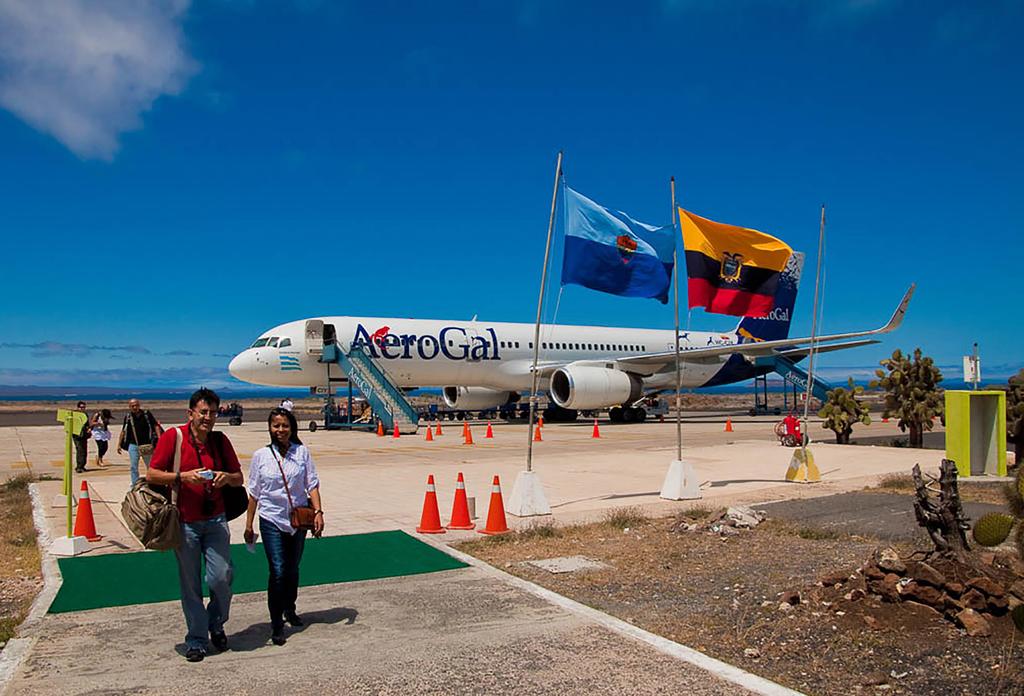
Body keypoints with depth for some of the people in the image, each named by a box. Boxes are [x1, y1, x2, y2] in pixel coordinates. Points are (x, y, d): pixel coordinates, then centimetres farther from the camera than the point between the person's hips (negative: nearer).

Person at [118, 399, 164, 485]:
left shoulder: (146, 413, -6)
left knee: (150, 466, 12)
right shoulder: (128, 416, 0)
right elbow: (123, 431, 8)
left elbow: (155, 426, -5)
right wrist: (119, 444, 7)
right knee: (133, 467, 0)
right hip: (133, 445, 1)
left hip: (146, 445, -1)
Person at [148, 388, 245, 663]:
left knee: (221, 577, -4)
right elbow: (151, 475, -5)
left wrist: (226, 477, -11)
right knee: (190, 584, 6)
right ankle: (196, 640, 22)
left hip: (215, 521, 2)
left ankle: (216, 624, 24)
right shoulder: (173, 436, -5)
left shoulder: (220, 440, 6)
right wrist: (183, 477, -20)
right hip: (184, 523, -2)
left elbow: (239, 478, 11)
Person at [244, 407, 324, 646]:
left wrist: (318, 512, -11)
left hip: (298, 519, 2)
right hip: (271, 520, -2)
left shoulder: (302, 452, -2)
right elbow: (254, 492, 4)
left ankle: (289, 609, 38)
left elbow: (312, 484, -1)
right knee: (278, 571, -10)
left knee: (293, 569, 15)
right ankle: (276, 624, 1)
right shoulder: (261, 456, -2)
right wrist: (248, 525, 5)